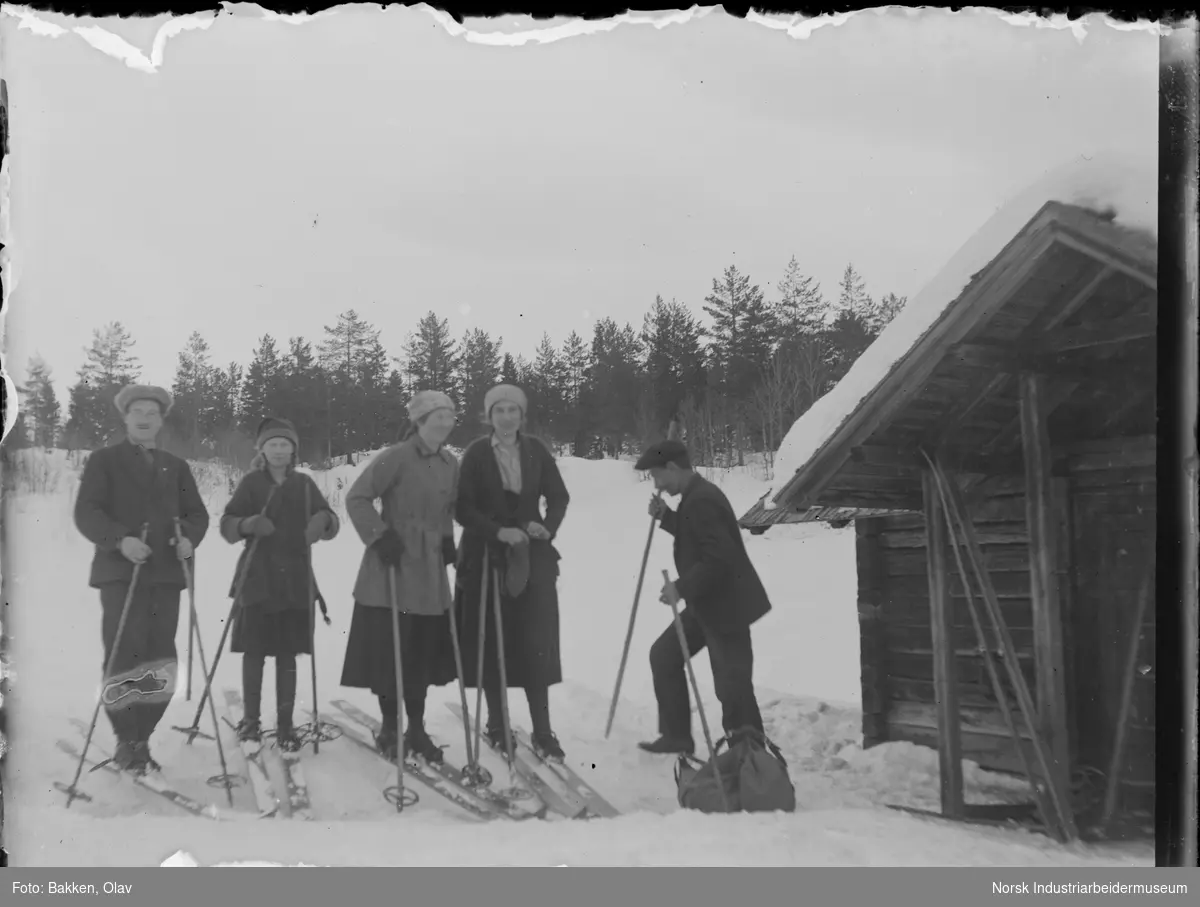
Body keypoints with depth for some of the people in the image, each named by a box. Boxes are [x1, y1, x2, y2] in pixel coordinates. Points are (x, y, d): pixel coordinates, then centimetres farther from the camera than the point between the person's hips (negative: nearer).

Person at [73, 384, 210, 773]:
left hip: (165, 574, 4)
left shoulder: (176, 467, 20)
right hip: (121, 572, -4)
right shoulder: (103, 461, 8)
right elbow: (86, 512, -3)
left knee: (159, 664, 1)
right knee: (124, 657, -11)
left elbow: (196, 513, 16)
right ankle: (126, 742, 1)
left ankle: (141, 741, 11)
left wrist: (189, 538, -7)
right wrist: (120, 539, -20)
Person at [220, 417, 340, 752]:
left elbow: (328, 520, 6)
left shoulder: (304, 484, 7)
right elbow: (227, 524, -2)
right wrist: (248, 524, -24)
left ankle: (285, 725, 8)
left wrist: (323, 519, -18)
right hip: (257, 578, -1)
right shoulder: (251, 482, 1)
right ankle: (251, 718, 18)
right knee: (254, 651, 3)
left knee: (287, 654, 3)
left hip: (295, 580, 1)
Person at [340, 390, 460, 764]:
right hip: (391, 567, -6)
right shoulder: (396, 457, -12)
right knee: (388, 649, -1)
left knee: (424, 651, 8)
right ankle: (390, 728, 14)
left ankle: (416, 729, 19)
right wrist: (380, 536, -17)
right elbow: (356, 498, -11)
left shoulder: (451, 464, 7)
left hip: (430, 571, 6)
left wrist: (447, 539, 10)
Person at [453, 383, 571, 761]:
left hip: (532, 557, 1)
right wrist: (498, 531, -19)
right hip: (487, 556, -1)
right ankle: (496, 725, 16)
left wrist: (548, 527, -10)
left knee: (536, 643, -2)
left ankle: (542, 730, 4)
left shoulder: (536, 451, 5)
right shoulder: (476, 453, -2)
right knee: (492, 642, 2)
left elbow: (559, 497, 9)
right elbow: (463, 508, -6)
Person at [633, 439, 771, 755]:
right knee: (664, 655, 15)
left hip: (725, 605, -11)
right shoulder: (695, 495, 9)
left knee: (733, 685, -4)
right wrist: (665, 516, 9)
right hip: (707, 602, 11)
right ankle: (676, 735, 24)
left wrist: (682, 588, -23)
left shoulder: (700, 501, -23)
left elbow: (719, 558, -29)